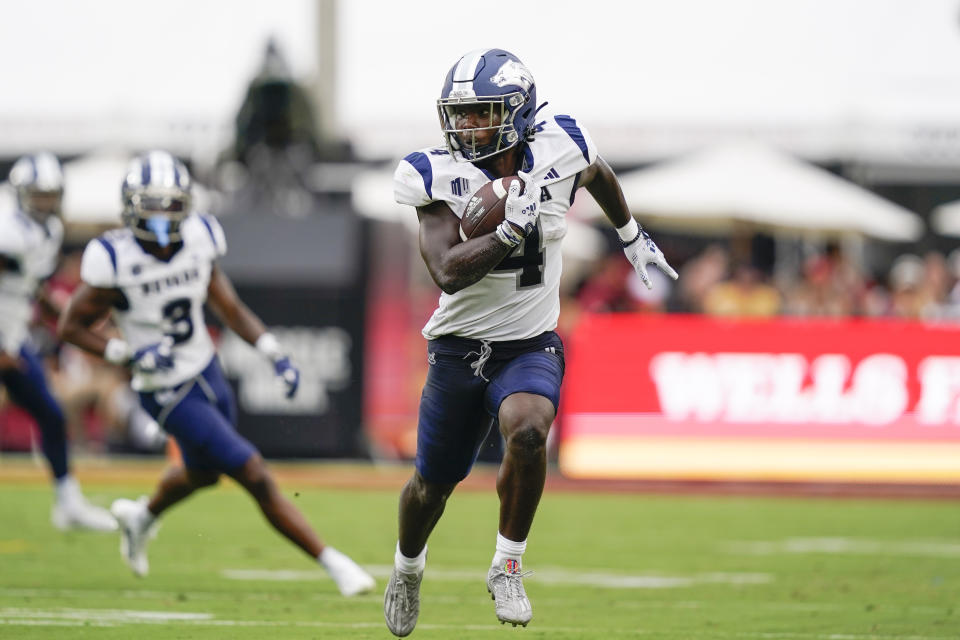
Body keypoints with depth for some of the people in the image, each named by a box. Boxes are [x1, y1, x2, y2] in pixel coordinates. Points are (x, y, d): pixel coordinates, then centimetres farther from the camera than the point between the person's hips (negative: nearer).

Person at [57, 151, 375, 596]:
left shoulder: (198, 240, -8)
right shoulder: (114, 259, -23)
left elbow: (228, 305, 6)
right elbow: (71, 326, -12)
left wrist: (275, 354, -3)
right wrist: (129, 354, -25)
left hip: (208, 374, 7)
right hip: (168, 393, -6)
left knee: (203, 473, 29)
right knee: (256, 478, -9)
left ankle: (142, 516, 59)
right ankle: (332, 563, 1)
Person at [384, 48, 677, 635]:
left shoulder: (559, 151, -10)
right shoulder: (441, 177, -15)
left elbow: (598, 174, 16)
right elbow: (449, 272, -27)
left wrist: (633, 237, 30)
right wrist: (513, 230, -35)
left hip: (531, 346, 0)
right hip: (460, 346, 0)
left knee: (527, 431, -32)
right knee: (433, 485, 12)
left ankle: (508, 566, -13)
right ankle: (408, 563, 46)